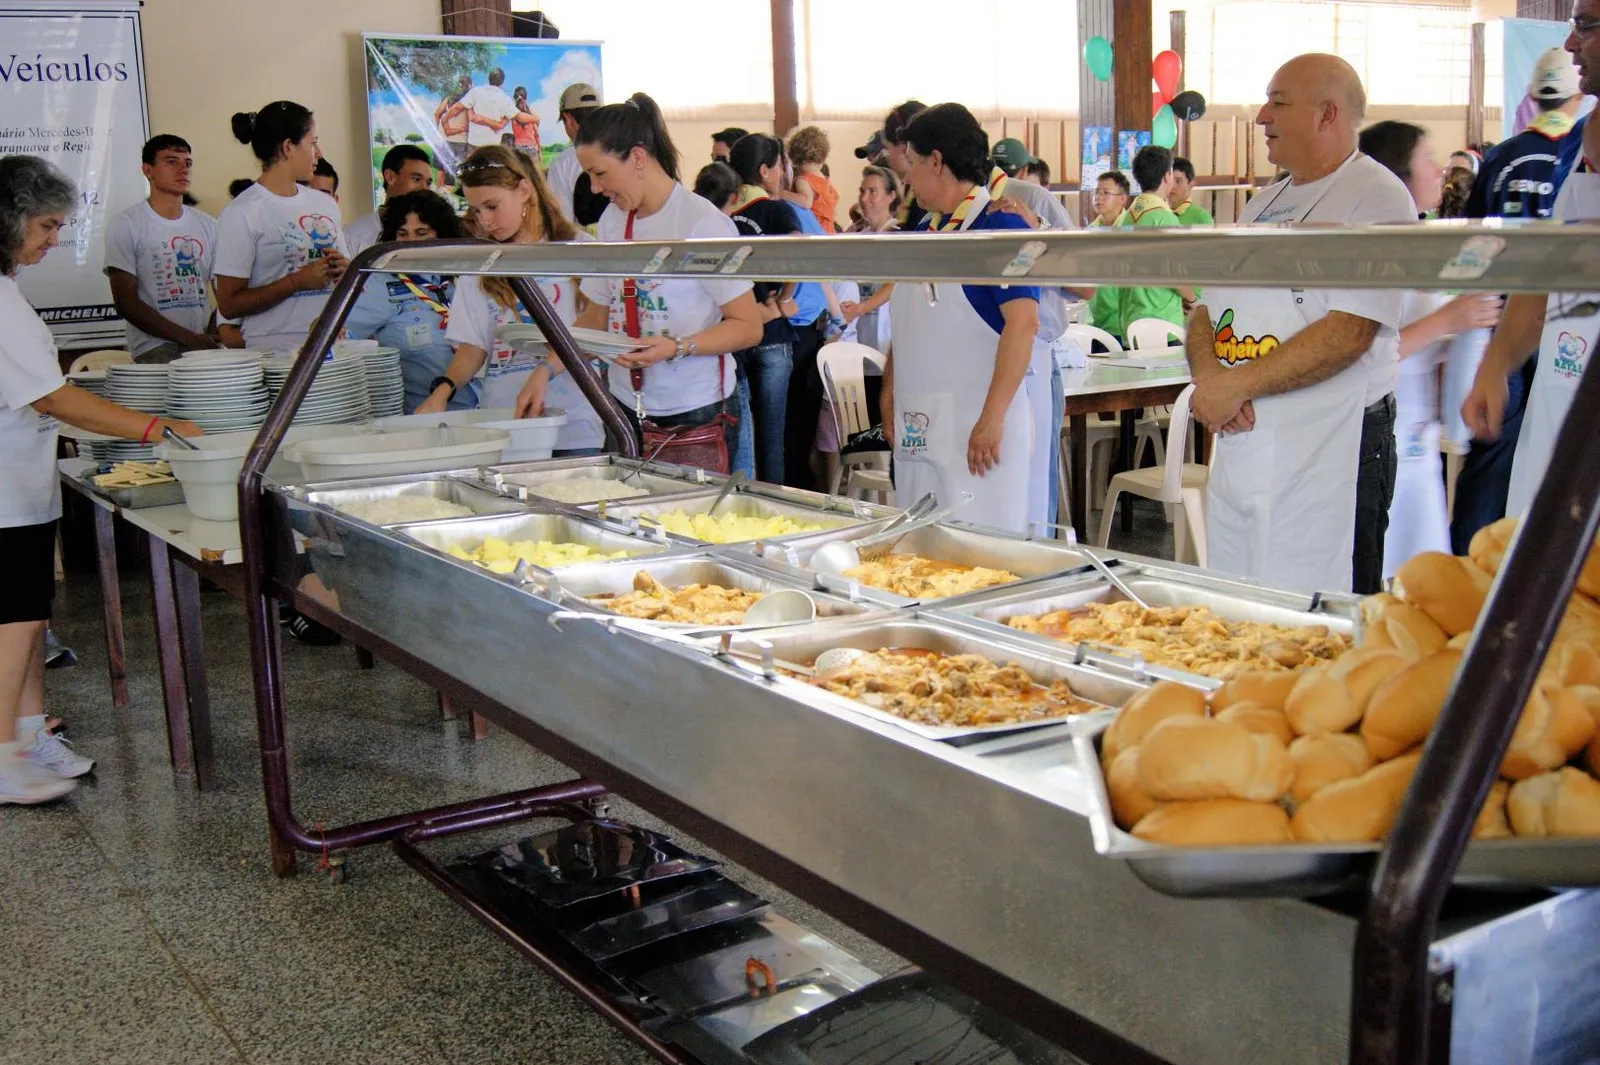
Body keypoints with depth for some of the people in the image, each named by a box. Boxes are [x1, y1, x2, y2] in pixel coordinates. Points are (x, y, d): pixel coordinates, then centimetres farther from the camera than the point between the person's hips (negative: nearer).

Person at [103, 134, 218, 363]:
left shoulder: (208, 225, 17)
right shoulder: (125, 226, 3)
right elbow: (126, 303, -4)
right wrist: (189, 338, -13)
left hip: (205, 345, 4)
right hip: (155, 351, -4)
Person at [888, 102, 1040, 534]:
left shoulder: (999, 226, -9)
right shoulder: (926, 231, 16)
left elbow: (1023, 323, -18)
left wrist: (993, 417, -23)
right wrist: (890, 390, 13)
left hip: (977, 427, -8)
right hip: (918, 425, 8)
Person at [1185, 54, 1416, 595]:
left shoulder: (1375, 198, -7)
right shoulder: (1265, 204, 18)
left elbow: (1349, 333, -18)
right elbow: (1207, 309, 15)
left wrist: (1238, 384, -17)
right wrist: (1207, 374, -7)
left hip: (1329, 454, -8)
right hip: (1238, 444, 8)